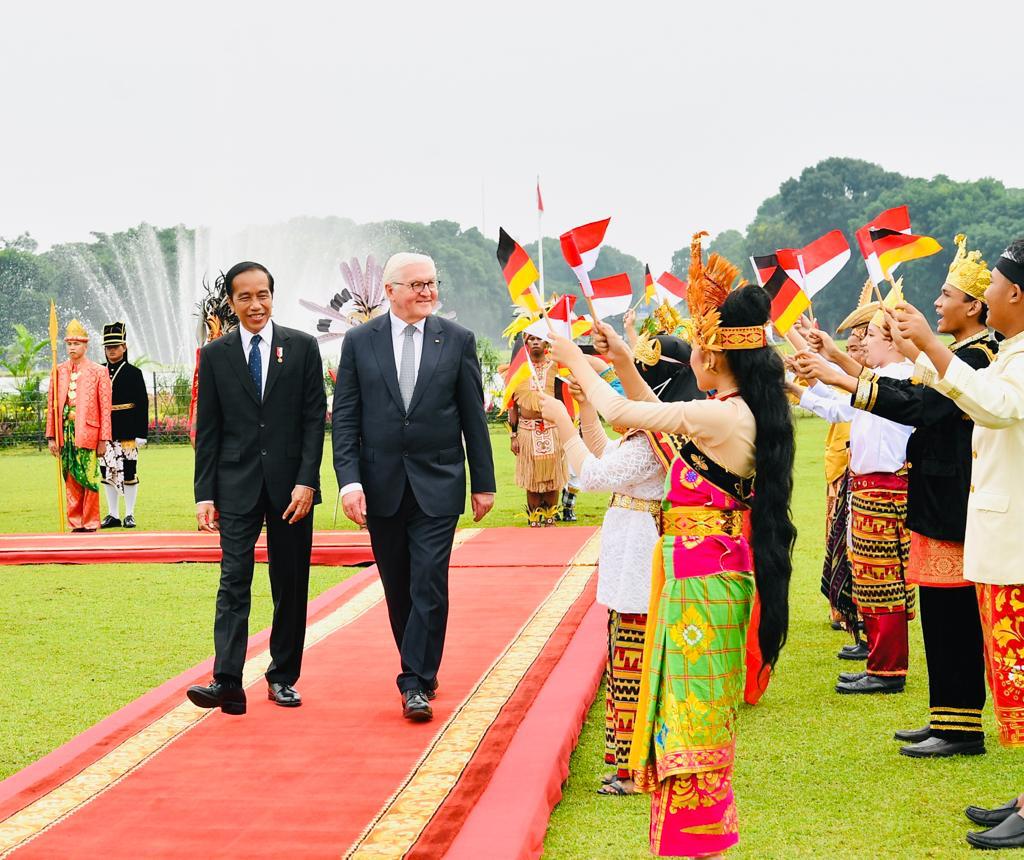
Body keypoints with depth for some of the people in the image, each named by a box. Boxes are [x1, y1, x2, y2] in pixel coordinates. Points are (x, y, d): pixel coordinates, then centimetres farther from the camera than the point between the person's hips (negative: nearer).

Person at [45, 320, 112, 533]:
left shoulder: (98, 372, 2)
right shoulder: (58, 371, 11)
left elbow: (105, 408, 0)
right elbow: (52, 406, 11)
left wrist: (103, 439, -6)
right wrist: (51, 436, 4)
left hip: (87, 433, -3)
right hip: (65, 433, 3)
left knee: (89, 480, -2)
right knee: (70, 481, 5)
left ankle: (91, 525, 6)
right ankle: (75, 524, 12)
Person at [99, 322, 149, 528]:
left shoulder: (133, 373, -1)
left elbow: (143, 405, -3)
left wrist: (141, 434, -8)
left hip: (127, 434, -4)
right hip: (104, 432, 4)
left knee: (128, 471, -1)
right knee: (108, 472, 6)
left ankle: (129, 515, 7)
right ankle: (113, 515, 14)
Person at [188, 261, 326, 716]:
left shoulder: (302, 346, 3)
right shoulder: (216, 354, 5)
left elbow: (314, 417, 0)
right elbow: (207, 429, 6)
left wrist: (306, 480, -9)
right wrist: (205, 493, 0)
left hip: (291, 483, 0)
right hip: (237, 485, 0)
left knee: (290, 585, 6)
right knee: (234, 581, -8)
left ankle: (283, 676, 17)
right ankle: (227, 682, -14)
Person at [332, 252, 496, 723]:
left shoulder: (457, 340, 1)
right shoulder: (359, 341, 1)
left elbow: (473, 416, 4)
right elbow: (345, 417, 0)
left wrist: (483, 482, 4)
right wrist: (349, 480, -10)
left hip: (437, 484, -1)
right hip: (381, 484, 2)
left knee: (429, 584, -9)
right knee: (398, 588, 10)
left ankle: (416, 683, -5)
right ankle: (420, 671, 25)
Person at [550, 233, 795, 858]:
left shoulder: (719, 416, -21)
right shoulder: (744, 410, 6)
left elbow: (618, 412, -15)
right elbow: (659, 420, 20)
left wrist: (575, 359, -1)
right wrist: (624, 361, 20)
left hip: (703, 577, -9)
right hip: (711, 569, 9)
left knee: (694, 700, 0)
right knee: (703, 700, 18)